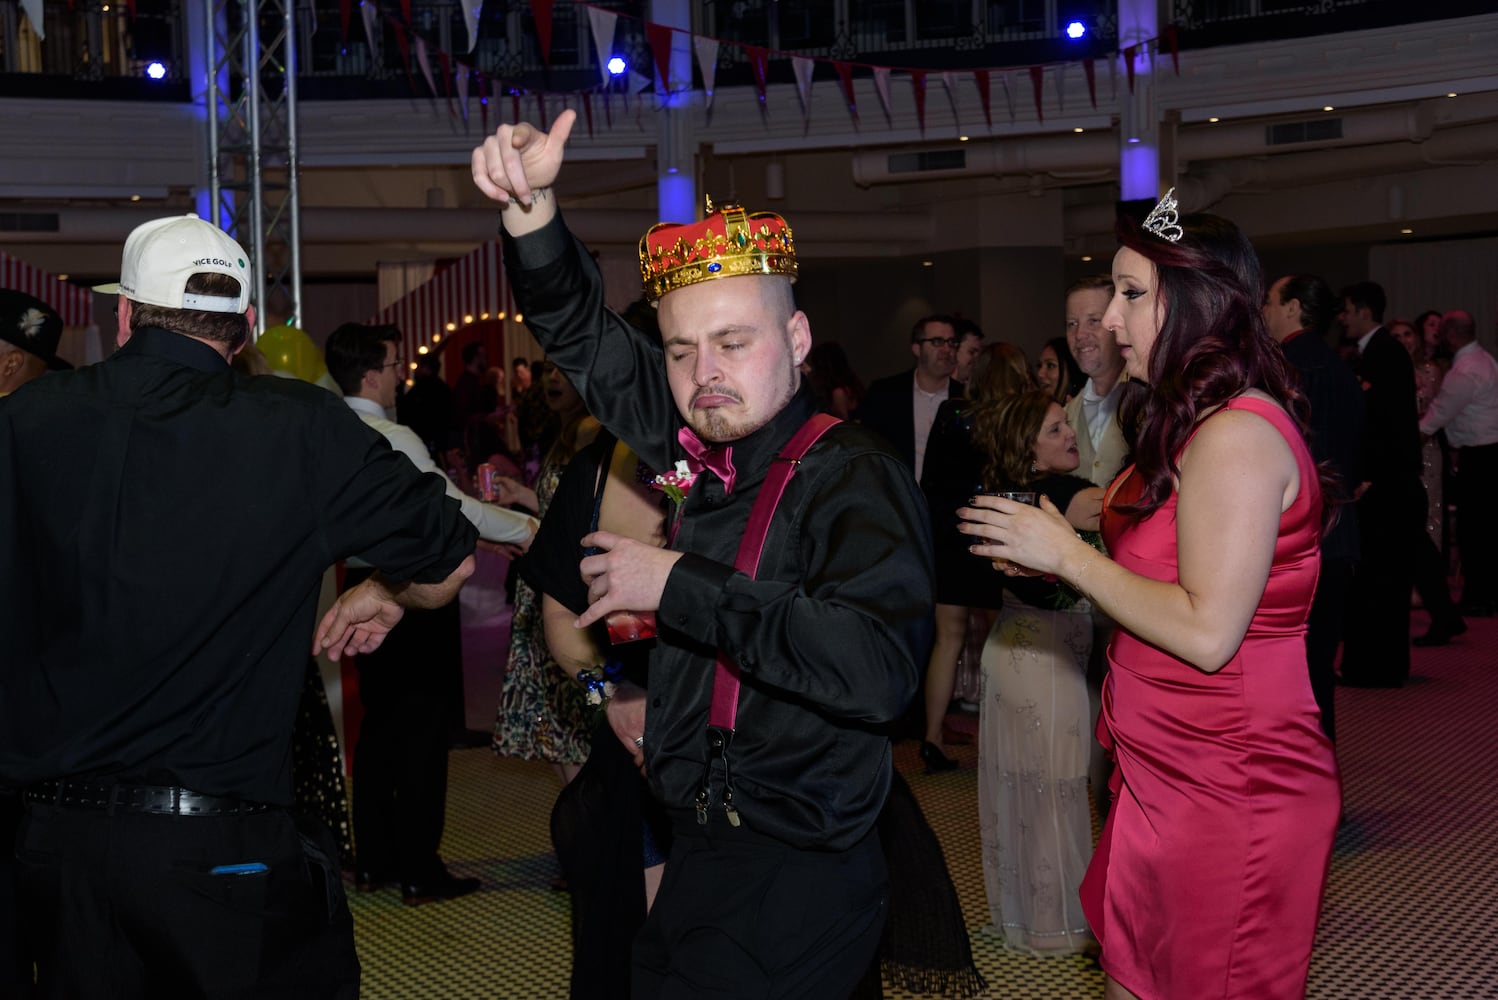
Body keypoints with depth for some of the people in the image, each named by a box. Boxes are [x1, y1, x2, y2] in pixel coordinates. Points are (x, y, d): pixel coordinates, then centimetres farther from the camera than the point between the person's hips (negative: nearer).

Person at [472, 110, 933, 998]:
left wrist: (678, 586, -26)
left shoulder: (854, 476, -17)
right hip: (700, 857, 7)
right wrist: (531, 203, 1)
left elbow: (877, 671, -33)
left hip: (796, 889, -7)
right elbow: (586, 334, 16)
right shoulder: (709, 453, 4)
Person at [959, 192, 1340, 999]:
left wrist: (1066, 554, -15)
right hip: (1167, 775, 9)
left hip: (1223, 791, -9)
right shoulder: (1197, 426, 13)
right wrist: (1054, 560, 6)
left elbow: (1207, 631, -23)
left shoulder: (1236, 436, -18)